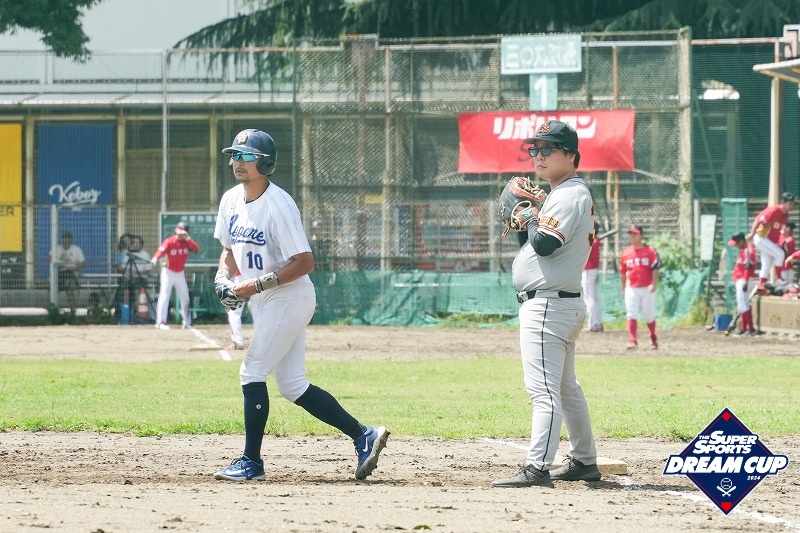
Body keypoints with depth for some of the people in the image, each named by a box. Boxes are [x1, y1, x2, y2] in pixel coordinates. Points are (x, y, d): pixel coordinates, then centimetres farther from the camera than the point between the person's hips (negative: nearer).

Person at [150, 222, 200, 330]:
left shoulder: (187, 242, -3)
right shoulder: (169, 241, -16)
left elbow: (197, 249, -17)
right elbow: (161, 250, -33)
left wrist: (188, 239, -27)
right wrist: (155, 258, -54)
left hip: (180, 273, 5)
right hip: (168, 272, -5)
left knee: (185, 298, 12)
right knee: (164, 296, -14)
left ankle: (187, 322, 25)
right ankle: (160, 322, -16)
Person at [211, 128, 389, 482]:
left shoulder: (279, 206, -20)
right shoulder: (231, 201, 6)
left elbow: (304, 263, -21)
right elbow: (229, 249, 19)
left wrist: (256, 285, -25)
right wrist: (223, 276, -2)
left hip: (289, 298, -9)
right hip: (264, 304, 9)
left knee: (252, 373, -11)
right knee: (292, 385, 8)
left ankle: (251, 462, -3)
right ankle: (363, 435, 12)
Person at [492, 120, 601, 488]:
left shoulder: (570, 195, -13)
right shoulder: (570, 194, 19)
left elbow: (545, 244, -24)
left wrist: (530, 218, -7)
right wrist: (527, 220, 9)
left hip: (546, 304, -11)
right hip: (564, 306, 11)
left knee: (543, 389, -17)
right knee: (566, 387, 20)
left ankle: (536, 468, -25)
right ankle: (584, 461, 29)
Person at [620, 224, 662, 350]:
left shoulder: (650, 251, -4)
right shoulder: (626, 252, 7)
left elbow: (655, 269, -11)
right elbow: (622, 272, 15)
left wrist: (654, 283, -23)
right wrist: (623, 288, 16)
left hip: (647, 289, -3)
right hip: (632, 289, 3)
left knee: (649, 316, 5)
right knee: (631, 315, -10)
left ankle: (653, 338, 29)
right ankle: (632, 341, -12)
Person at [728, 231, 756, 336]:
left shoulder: (748, 250, -13)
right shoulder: (743, 250, 19)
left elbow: (749, 267, -21)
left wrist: (745, 281, -26)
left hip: (743, 280, -11)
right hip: (739, 280, 11)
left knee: (743, 305, -15)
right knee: (741, 305, 12)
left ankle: (751, 329, -18)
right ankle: (743, 329, 15)